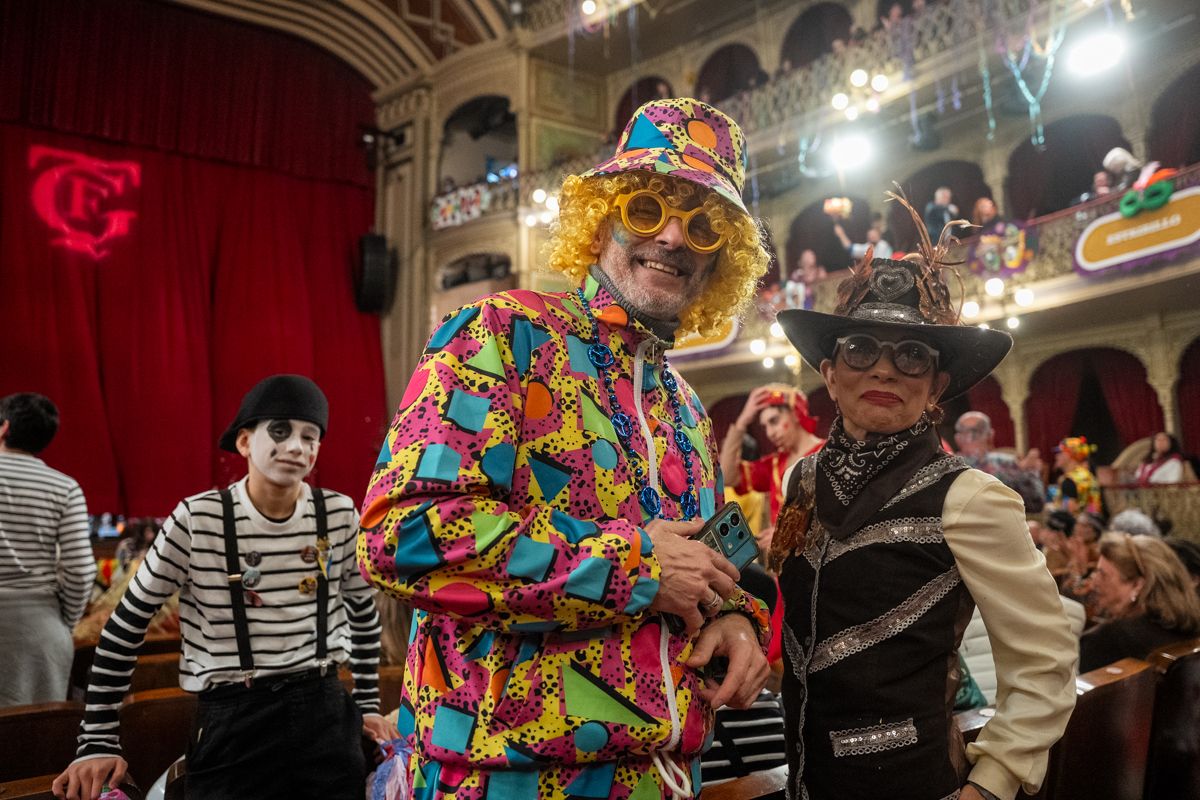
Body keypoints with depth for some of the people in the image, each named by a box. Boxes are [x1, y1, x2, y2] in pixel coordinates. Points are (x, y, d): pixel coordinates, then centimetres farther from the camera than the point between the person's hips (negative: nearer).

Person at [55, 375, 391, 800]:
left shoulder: (339, 514, -3)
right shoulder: (197, 520, -11)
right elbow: (126, 625, -2)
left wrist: (368, 705, 15)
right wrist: (99, 741, -1)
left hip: (326, 712, 3)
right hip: (233, 723, -2)